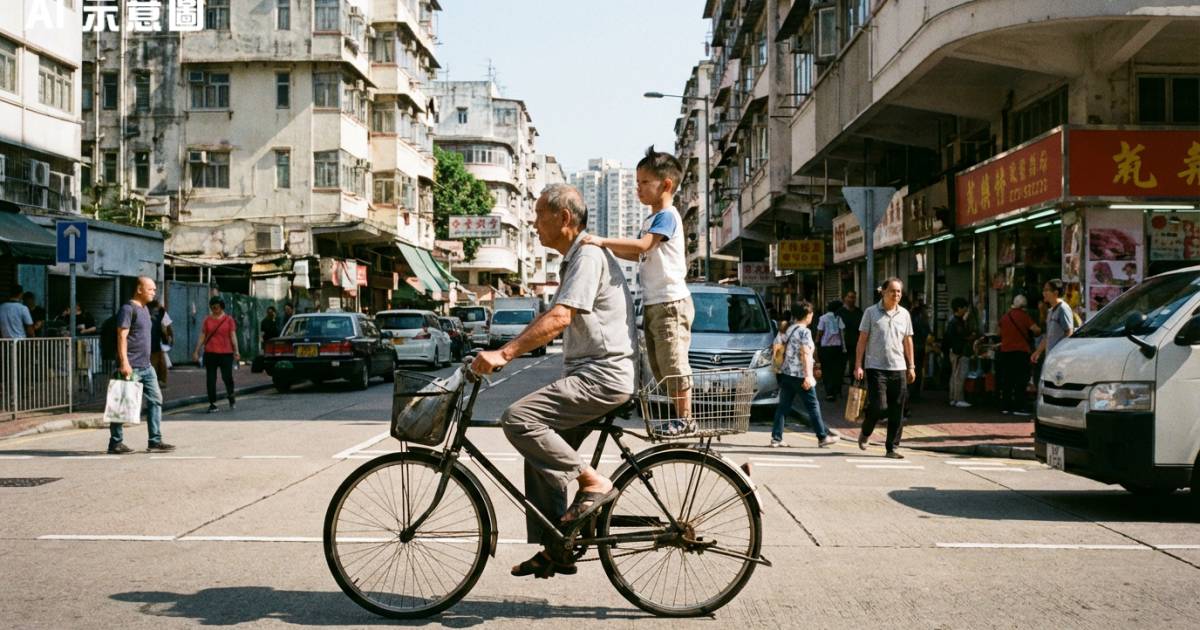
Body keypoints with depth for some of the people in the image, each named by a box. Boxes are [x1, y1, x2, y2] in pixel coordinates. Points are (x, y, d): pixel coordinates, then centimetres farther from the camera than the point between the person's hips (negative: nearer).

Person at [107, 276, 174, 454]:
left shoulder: (145, 309, 17)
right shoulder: (128, 308, -11)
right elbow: (122, 336, -18)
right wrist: (124, 362, -24)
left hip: (146, 366, 9)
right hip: (131, 367, -9)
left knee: (155, 400, 6)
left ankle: (155, 441, 9)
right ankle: (115, 443, 7)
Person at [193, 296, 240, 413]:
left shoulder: (228, 320, 3)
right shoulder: (207, 320, 8)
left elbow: (233, 336, 1)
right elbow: (202, 337, 9)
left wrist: (236, 351, -8)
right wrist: (196, 351, 5)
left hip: (226, 353, -2)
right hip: (210, 353, 2)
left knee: (227, 376, -5)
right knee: (211, 379, 2)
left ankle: (231, 396, 25)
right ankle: (212, 404, 8)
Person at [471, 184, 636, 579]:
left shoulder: (589, 256, -13)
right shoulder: (575, 258, 20)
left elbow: (559, 319, -26)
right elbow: (558, 316, 26)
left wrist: (504, 353, -30)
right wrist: (508, 351, 19)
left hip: (603, 376, -11)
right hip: (588, 373, 11)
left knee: (518, 420, -22)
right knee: (542, 452, 9)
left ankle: (594, 482, -13)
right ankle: (553, 550, 15)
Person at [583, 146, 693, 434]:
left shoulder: (667, 216, -12)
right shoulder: (650, 219, 18)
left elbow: (642, 245, -27)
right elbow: (638, 254, 25)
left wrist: (602, 241, -30)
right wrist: (607, 248, 11)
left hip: (671, 302, -10)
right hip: (653, 303, 10)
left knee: (673, 364, -7)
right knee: (659, 367, 12)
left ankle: (685, 419, 0)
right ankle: (679, 417, 19)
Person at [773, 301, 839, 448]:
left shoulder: (789, 329, 13)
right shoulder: (804, 331, -12)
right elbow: (805, 354, -18)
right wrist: (808, 376, -20)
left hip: (786, 373, 8)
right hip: (800, 375, -8)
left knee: (783, 406, 6)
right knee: (813, 407, 3)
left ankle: (776, 438, 3)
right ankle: (823, 437, 11)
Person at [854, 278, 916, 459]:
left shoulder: (904, 314, 9)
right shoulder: (871, 312, -1)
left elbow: (908, 341, 16)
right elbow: (862, 340, -1)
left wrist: (911, 366, 13)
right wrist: (858, 366, -7)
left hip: (898, 369, 4)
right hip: (876, 368, -4)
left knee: (897, 412, 2)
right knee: (878, 406, -11)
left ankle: (892, 448, 12)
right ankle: (865, 432, 18)